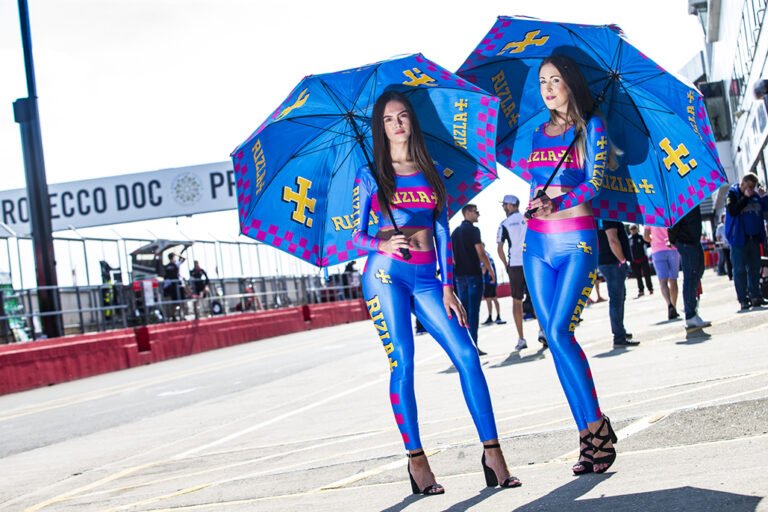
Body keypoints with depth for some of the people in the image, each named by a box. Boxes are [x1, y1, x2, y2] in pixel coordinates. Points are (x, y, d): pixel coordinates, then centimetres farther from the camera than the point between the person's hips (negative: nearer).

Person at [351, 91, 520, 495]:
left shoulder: (430, 173, 15)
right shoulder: (370, 176, 6)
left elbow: (443, 232, 14)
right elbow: (356, 235, 5)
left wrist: (447, 288, 7)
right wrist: (381, 243, -18)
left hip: (426, 278, 3)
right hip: (385, 273, -3)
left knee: (467, 356, -9)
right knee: (402, 363, -10)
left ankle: (492, 452, -8)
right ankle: (416, 459, -3)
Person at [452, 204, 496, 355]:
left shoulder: (455, 232, 15)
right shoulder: (473, 230, -8)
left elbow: (452, 255, 17)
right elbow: (480, 253, -13)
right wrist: (491, 270, -6)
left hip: (459, 275, 7)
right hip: (473, 274, -7)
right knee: (473, 310, -7)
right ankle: (473, 345, -10)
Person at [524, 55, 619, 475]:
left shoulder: (590, 126, 1)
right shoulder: (536, 133, 16)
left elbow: (594, 182, -9)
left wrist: (559, 201, -22)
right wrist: (537, 199, 1)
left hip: (576, 241, -5)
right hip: (537, 243, 5)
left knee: (559, 331, -18)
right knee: (554, 337, -1)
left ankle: (597, 427, -9)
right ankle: (590, 433, 3)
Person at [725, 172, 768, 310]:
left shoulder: (755, 195, 12)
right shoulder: (733, 194, -3)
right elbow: (732, 211, -19)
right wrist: (745, 197, -18)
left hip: (754, 238, 6)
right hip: (739, 238, -6)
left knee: (754, 268, 8)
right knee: (740, 270, -4)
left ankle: (755, 296, 15)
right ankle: (743, 299, -1)